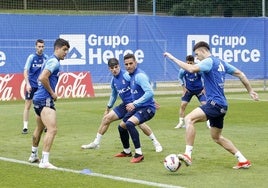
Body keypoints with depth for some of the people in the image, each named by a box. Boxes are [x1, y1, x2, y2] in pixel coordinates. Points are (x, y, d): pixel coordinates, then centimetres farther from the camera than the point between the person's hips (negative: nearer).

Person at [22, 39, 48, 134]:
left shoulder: (45, 57, 2)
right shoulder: (31, 57, -8)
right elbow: (25, 71, -11)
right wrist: (27, 84, -20)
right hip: (31, 85, -3)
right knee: (28, 105, -2)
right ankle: (25, 127, 2)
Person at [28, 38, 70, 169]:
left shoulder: (50, 61, 18)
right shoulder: (54, 62, -13)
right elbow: (42, 78, -25)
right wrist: (52, 93, -15)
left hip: (38, 99, 11)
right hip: (45, 100, -11)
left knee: (40, 128, 27)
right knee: (52, 130, -19)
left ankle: (34, 155, 42)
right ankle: (44, 161, -24)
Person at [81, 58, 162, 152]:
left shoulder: (126, 75, -16)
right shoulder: (113, 80, 8)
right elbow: (113, 95, 25)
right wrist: (108, 108, 31)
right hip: (125, 105, 8)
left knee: (139, 123, -27)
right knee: (106, 118, 6)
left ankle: (156, 143, -9)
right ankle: (96, 143, 20)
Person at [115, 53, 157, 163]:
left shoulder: (139, 75, -19)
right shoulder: (131, 75, 9)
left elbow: (150, 92, -29)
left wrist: (134, 104, -27)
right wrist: (133, 104, 17)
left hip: (147, 108, -10)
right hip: (137, 108, 10)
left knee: (129, 123, -32)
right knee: (121, 127, 18)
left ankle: (139, 154, -27)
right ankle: (126, 151, 41)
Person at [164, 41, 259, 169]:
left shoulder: (209, 61, -9)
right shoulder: (220, 62, 18)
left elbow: (192, 69, -27)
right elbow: (240, 74, 21)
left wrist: (173, 58, -21)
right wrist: (250, 91, 25)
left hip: (215, 103, -10)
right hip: (221, 105, 10)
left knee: (189, 119, -23)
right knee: (216, 137, 21)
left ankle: (188, 154, -34)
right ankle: (243, 161, 25)